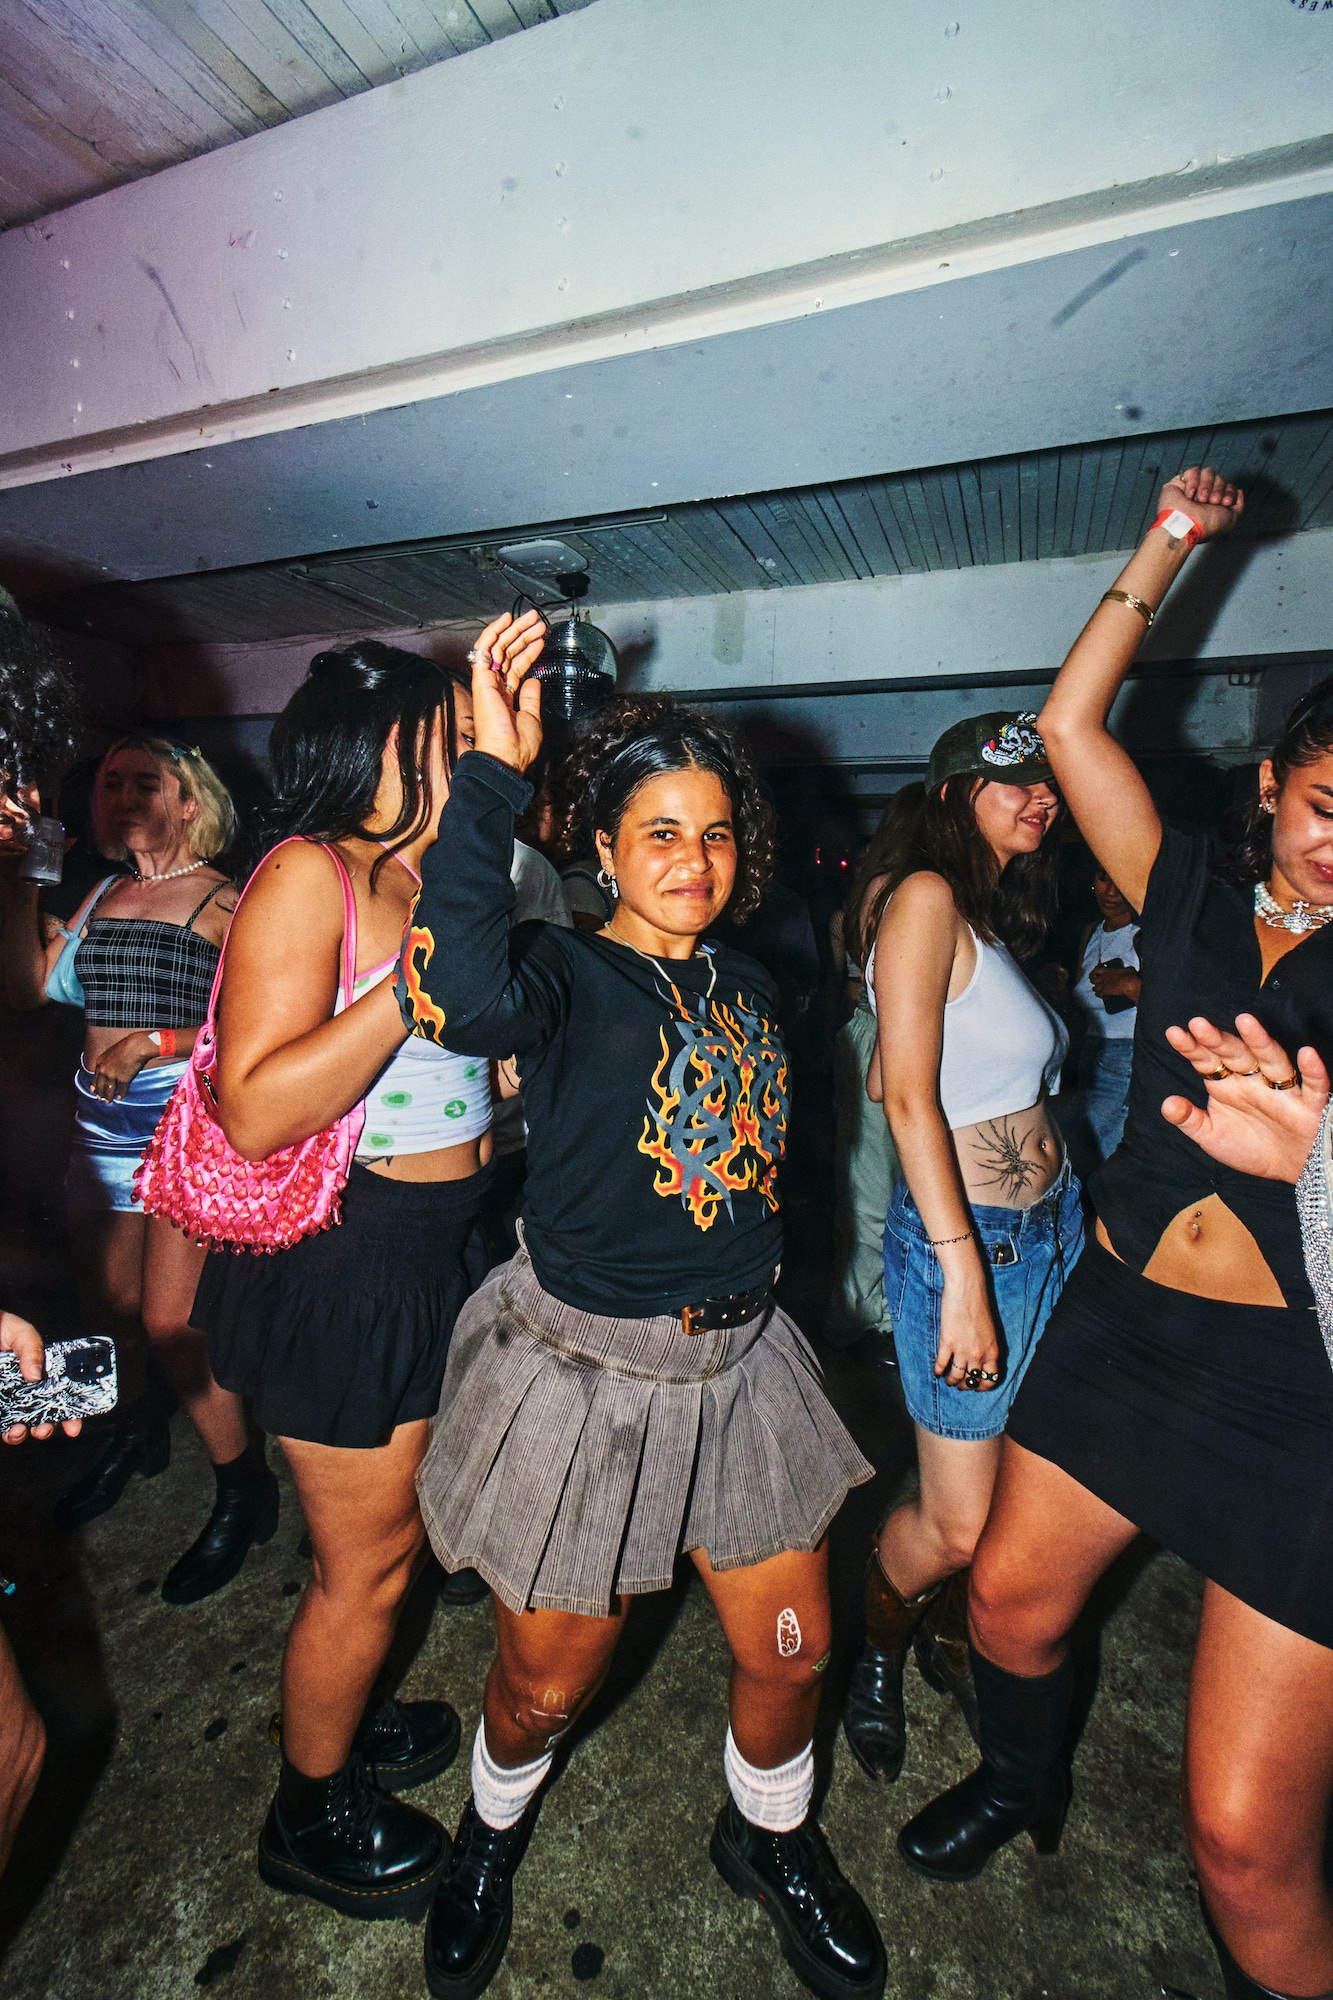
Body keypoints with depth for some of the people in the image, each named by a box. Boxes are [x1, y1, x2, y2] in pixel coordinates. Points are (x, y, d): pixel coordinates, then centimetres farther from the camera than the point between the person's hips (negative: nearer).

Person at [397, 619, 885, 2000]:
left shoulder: (746, 985, 6)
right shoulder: (564, 974, -14)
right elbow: (464, 998, -38)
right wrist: (492, 771, -32)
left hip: (739, 1360, 5)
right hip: (584, 1368, -5)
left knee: (791, 1646, 17)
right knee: (548, 1679, 16)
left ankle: (768, 1836, 52)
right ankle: (493, 1830, 53)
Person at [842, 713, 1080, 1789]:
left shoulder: (996, 914, 12)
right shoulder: (927, 898, -14)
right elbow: (907, 1095, -19)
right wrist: (963, 1272, -20)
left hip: (1054, 1223, 8)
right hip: (970, 1236, -8)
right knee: (956, 1525, 5)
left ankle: (951, 1637, 44)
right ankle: (872, 1651, 37)